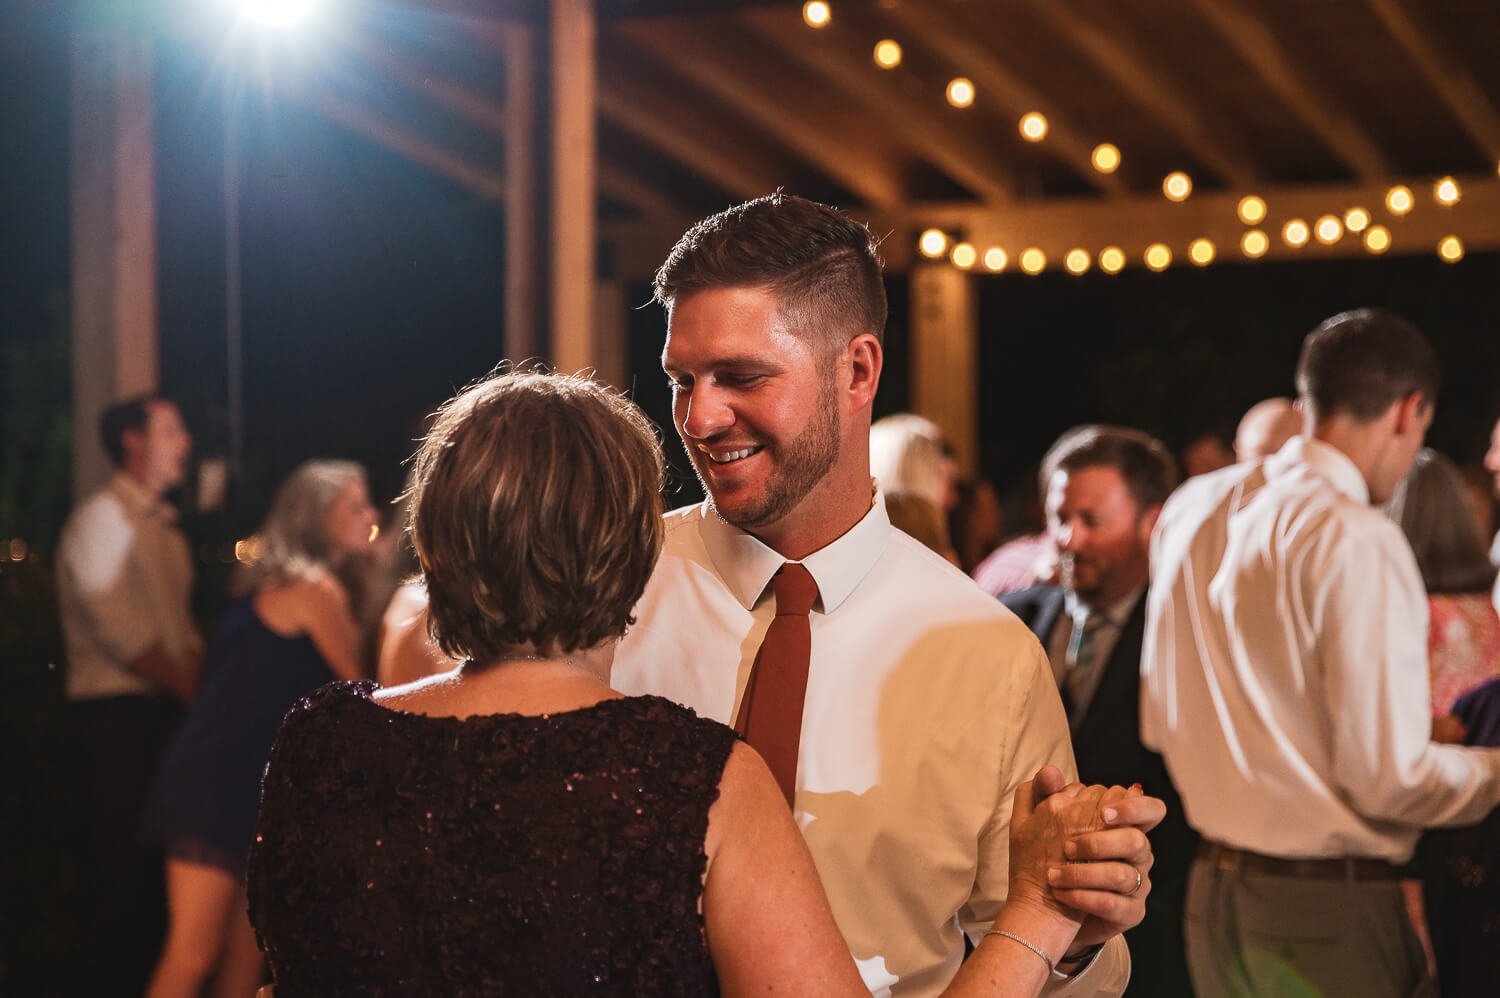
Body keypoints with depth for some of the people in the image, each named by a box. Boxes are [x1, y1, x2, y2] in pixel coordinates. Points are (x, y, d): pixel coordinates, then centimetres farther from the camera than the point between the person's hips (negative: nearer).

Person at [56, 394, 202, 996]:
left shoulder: (163, 528, 19)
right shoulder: (103, 519, -8)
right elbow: (120, 630, -16)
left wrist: (204, 684, 1)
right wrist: (189, 687, -11)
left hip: (166, 709, 8)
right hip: (116, 713, -8)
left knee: (160, 852, 8)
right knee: (122, 856, -7)